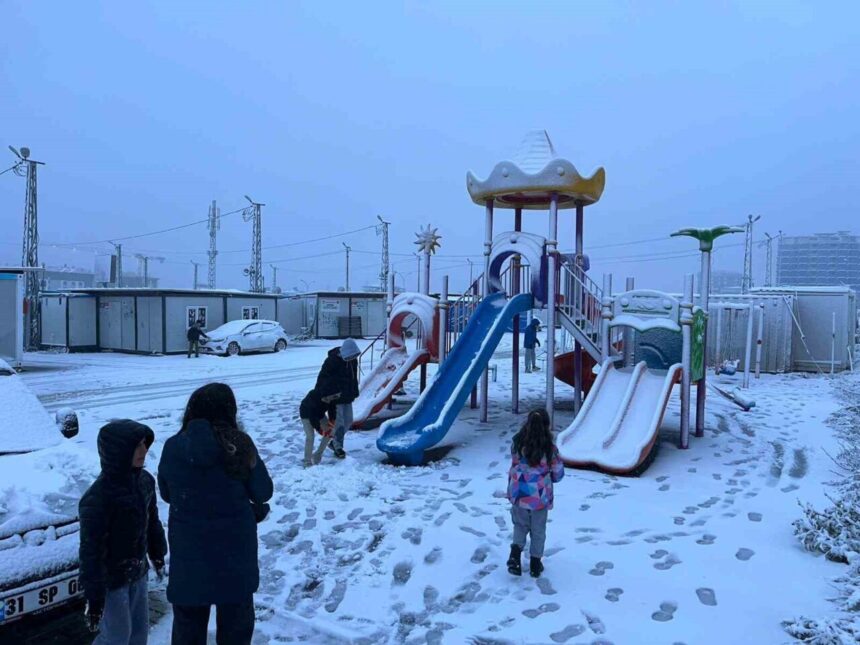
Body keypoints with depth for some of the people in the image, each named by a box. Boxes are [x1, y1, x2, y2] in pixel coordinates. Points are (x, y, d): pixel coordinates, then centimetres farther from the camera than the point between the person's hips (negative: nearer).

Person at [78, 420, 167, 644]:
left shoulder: (144, 480, -4)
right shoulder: (97, 497, -26)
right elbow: (91, 551, -21)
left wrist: (158, 554, 21)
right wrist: (94, 596, -17)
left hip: (137, 574, 7)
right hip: (110, 579, -7)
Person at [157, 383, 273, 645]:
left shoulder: (173, 447, -10)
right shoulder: (239, 445, -16)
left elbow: (167, 494, 5)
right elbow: (263, 493, -6)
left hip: (188, 548, 2)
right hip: (235, 547, -1)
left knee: (188, 619, 21)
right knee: (236, 616, 20)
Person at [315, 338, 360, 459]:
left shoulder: (353, 360, 2)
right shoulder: (332, 361, -21)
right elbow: (322, 378, -19)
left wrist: (354, 393, 15)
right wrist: (318, 395, -18)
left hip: (347, 397, 7)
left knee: (348, 421, 11)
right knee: (339, 422, -5)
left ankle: (335, 442, 29)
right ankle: (338, 447, 11)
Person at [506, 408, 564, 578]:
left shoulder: (517, 444, -9)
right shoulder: (549, 448, -14)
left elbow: (514, 467, 3)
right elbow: (558, 473, -3)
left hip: (518, 493, 2)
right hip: (540, 495, -1)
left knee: (520, 524, 21)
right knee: (538, 530, 17)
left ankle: (515, 553, 1)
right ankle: (535, 564, 26)